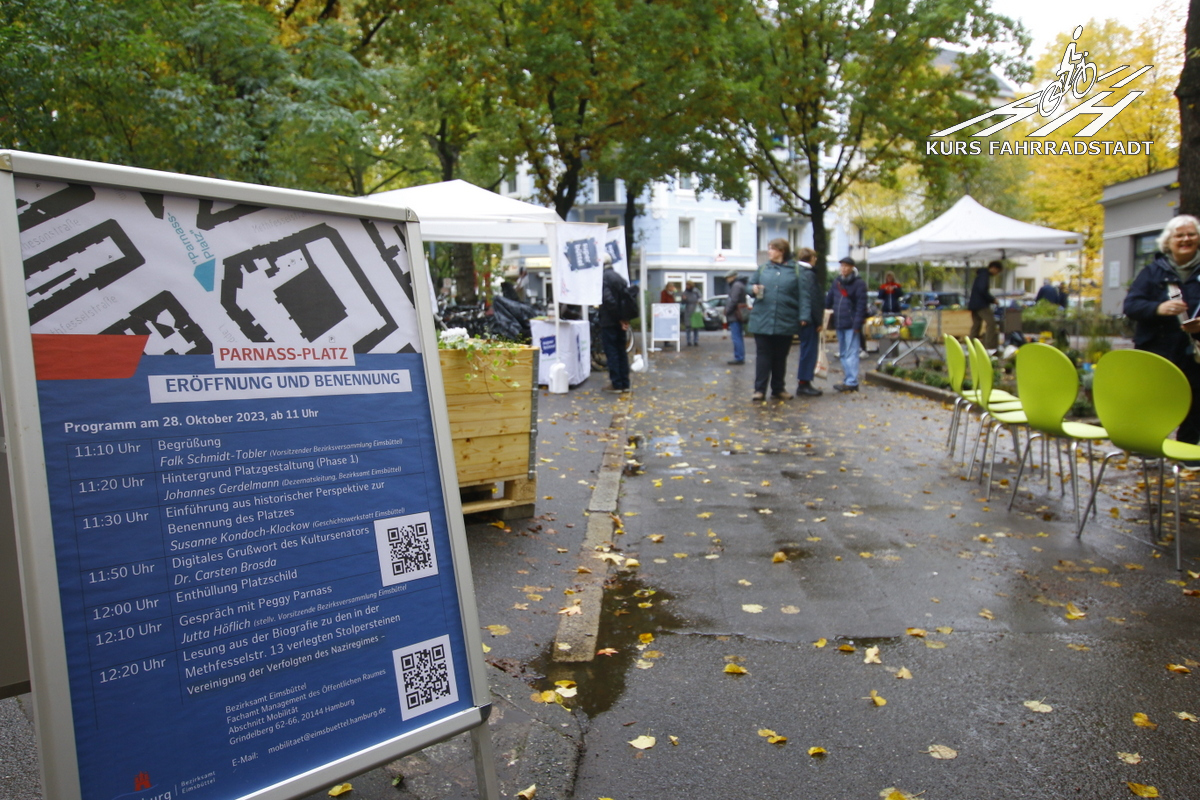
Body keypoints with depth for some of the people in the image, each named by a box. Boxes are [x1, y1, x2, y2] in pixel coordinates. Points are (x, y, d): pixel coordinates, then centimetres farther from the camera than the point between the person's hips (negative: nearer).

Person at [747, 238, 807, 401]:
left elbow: (803, 295, -1)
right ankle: (760, 389, 2)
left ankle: (778, 389, 19)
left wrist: (804, 316, -11)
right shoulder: (763, 269, 10)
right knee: (763, 355, -1)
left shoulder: (795, 271, 3)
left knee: (780, 357, 9)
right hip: (762, 320, 1)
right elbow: (750, 284, 18)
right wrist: (753, 289, -6)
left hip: (785, 322, -1)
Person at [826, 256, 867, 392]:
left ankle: (851, 382, -6)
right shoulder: (836, 282, 12)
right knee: (843, 354, 14)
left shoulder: (859, 284, -6)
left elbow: (861, 306, -11)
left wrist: (857, 324, -17)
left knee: (851, 353, -8)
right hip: (839, 324, 7)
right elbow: (828, 301, 15)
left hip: (851, 325, -7)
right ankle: (848, 379, 24)